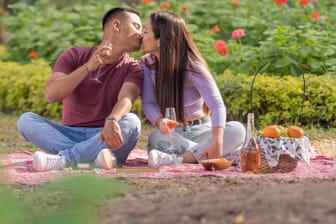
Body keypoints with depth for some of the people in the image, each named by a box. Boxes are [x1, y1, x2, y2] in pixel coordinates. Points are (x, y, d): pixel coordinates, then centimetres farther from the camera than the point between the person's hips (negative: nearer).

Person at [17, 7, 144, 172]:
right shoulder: (75, 56, 5)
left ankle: (64, 158, -40)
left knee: (132, 122, -31)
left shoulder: (133, 69, 3)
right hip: (69, 136, 1)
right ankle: (93, 155, -39)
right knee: (26, 120, -23)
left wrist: (112, 121, -42)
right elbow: (51, 95, -10)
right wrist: (88, 67, -20)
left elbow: (126, 99, -19)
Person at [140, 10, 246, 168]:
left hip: (201, 131, -1)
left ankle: (178, 159, -40)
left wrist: (217, 141, -44)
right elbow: (148, 103, -10)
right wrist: (160, 121, -36)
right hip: (172, 134, 1)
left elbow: (217, 105, -25)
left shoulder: (191, 67, -14)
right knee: (156, 137, -35)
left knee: (237, 130, -31)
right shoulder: (146, 64, -3)